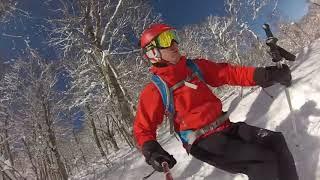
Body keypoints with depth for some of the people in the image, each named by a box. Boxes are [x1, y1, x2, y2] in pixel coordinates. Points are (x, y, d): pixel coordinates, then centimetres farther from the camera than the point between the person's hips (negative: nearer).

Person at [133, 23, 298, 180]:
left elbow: (229, 73, 7)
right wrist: (151, 151, -22)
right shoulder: (154, 91, -9)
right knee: (265, 161, -18)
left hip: (226, 127, 6)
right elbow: (143, 129, -3)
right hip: (203, 143, -6)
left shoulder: (196, 67, 5)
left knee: (276, 141, -5)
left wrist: (264, 75, -6)